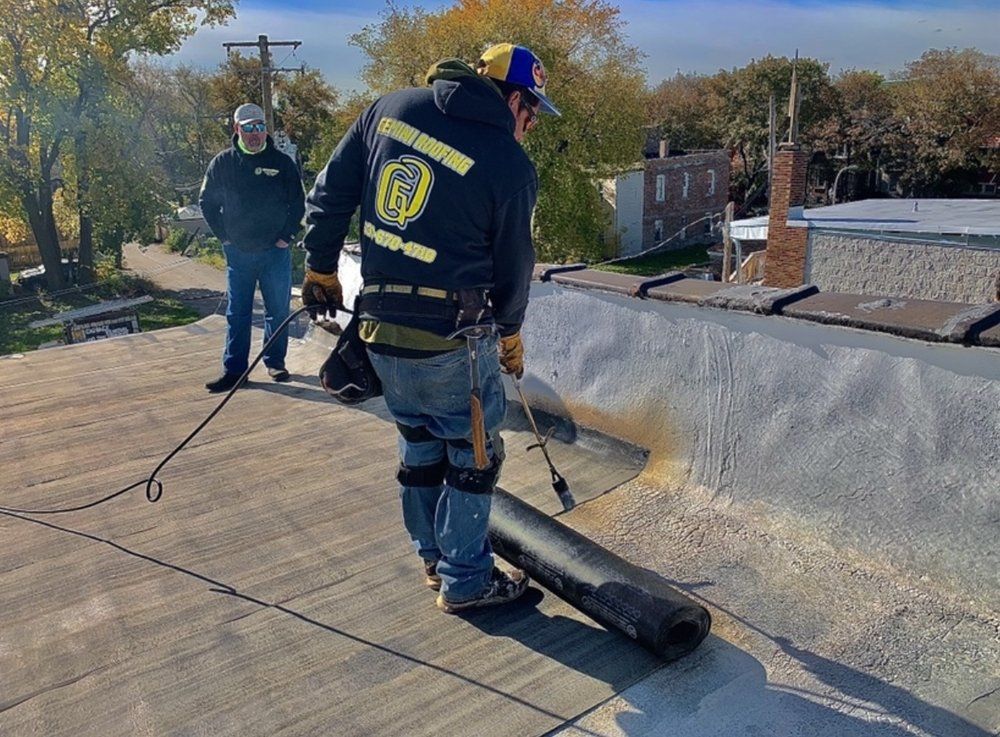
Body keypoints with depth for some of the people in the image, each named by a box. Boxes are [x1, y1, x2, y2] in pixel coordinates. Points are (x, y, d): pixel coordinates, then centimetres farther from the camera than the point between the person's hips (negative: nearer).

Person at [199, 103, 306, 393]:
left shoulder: (282, 163, 0)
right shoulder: (223, 163, 2)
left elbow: (298, 203, 5)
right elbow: (207, 202, 10)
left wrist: (286, 236, -3)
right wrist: (224, 236, 3)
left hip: (275, 252, 0)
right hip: (238, 253, 1)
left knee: (278, 310, 6)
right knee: (237, 313, 4)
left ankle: (275, 362, 20)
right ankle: (233, 369, 9)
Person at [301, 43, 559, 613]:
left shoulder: (389, 108, 4)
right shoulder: (511, 164, -9)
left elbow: (330, 194, 7)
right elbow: (513, 265, 0)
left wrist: (321, 271, 18)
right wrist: (510, 335, 16)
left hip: (380, 326, 6)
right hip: (450, 336, -6)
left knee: (419, 444, 21)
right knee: (474, 452, 11)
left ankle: (435, 556, 37)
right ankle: (465, 581, 22)